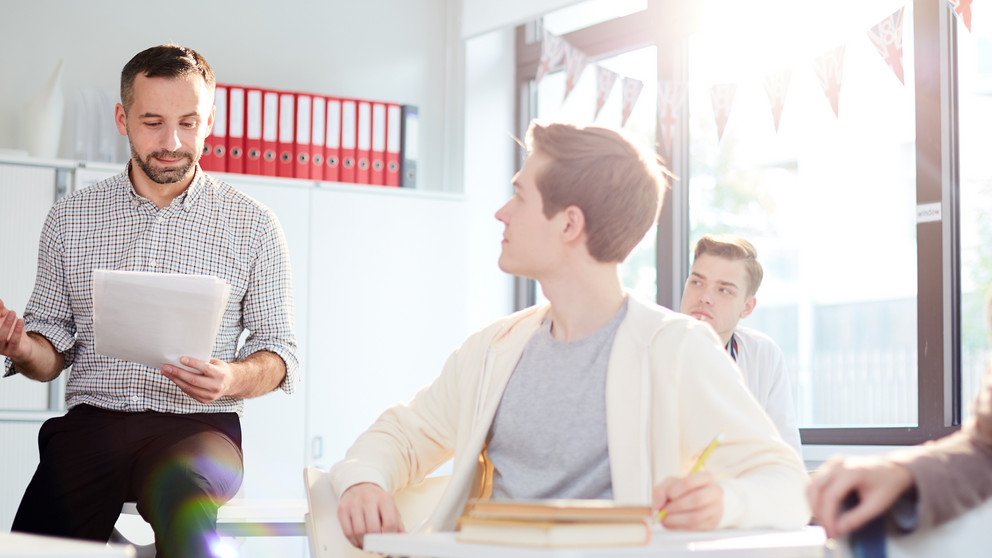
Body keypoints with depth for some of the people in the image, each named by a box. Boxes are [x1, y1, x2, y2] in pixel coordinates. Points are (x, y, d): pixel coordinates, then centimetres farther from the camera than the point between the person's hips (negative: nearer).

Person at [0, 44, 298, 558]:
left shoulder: (252, 224, 8)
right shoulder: (70, 218, 14)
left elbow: (279, 350, 9)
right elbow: (53, 346, 16)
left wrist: (233, 379, -13)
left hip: (198, 426, -1)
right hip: (90, 422, 1)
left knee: (183, 501, -37)